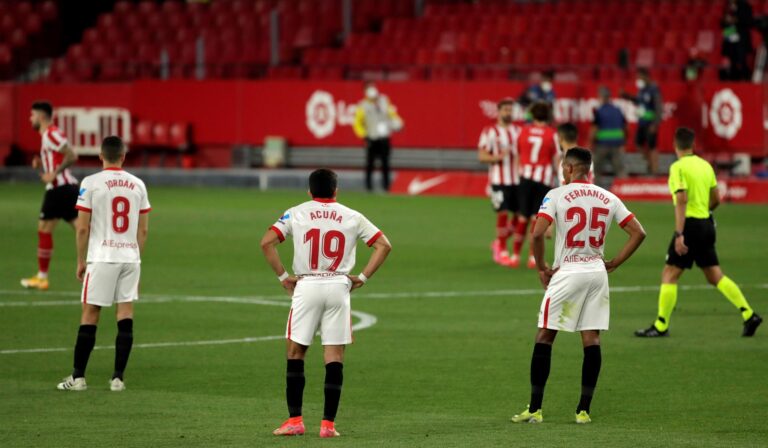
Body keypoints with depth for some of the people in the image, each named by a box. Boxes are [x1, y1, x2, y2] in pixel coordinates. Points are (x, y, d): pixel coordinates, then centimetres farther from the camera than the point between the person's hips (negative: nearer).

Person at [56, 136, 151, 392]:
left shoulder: (91, 183, -6)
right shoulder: (138, 185, 6)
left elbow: (83, 228, -6)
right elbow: (143, 230, 9)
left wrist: (81, 260, 5)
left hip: (102, 258, -3)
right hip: (130, 257, 3)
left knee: (90, 315, 2)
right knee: (126, 315, 4)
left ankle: (78, 377, 2)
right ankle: (118, 378, 1)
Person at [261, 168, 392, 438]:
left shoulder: (296, 213, 5)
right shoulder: (352, 217, 8)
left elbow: (266, 242, -6)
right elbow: (384, 245, 4)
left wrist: (283, 276, 1)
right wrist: (362, 277, 5)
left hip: (306, 286, -1)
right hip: (339, 287, 1)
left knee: (295, 353, 9)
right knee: (334, 358, 3)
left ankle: (294, 420, 3)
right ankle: (328, 424, 0)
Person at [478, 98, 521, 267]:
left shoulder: (518, 131, 14)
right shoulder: (489, 132, -2)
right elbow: (482, 156, -6)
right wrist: (499, 156, -20)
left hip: (517, 179, 5)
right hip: (499, 180, -5)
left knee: (519, 214, 4)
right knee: (502, 213, -9)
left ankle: (499, 243, 25)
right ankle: (501, 250, 4)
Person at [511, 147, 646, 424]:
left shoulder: (556, 195, -6)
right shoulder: (608, 199, 6)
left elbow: (537, 234, -17)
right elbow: (638, 233, 5)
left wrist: (542, 268, -3)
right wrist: (613, 264, 10)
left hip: (567, 273, -4)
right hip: (597, 272, 4)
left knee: (544, 337, 4)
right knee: (591, 340, 6)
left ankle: (535, 409, 2)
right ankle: (584, 410, 5)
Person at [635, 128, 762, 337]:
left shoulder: (678, 167, -11)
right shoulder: (705, 165, 10)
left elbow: (682, 200, -20)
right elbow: (716, 199, 15)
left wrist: (679, 234, -22)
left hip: (690, 225, -7)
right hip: (706, 223, 7)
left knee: (669, 274, -1)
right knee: (715, 276, 12)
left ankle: (661, 326, -2)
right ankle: (749, 315, 5)